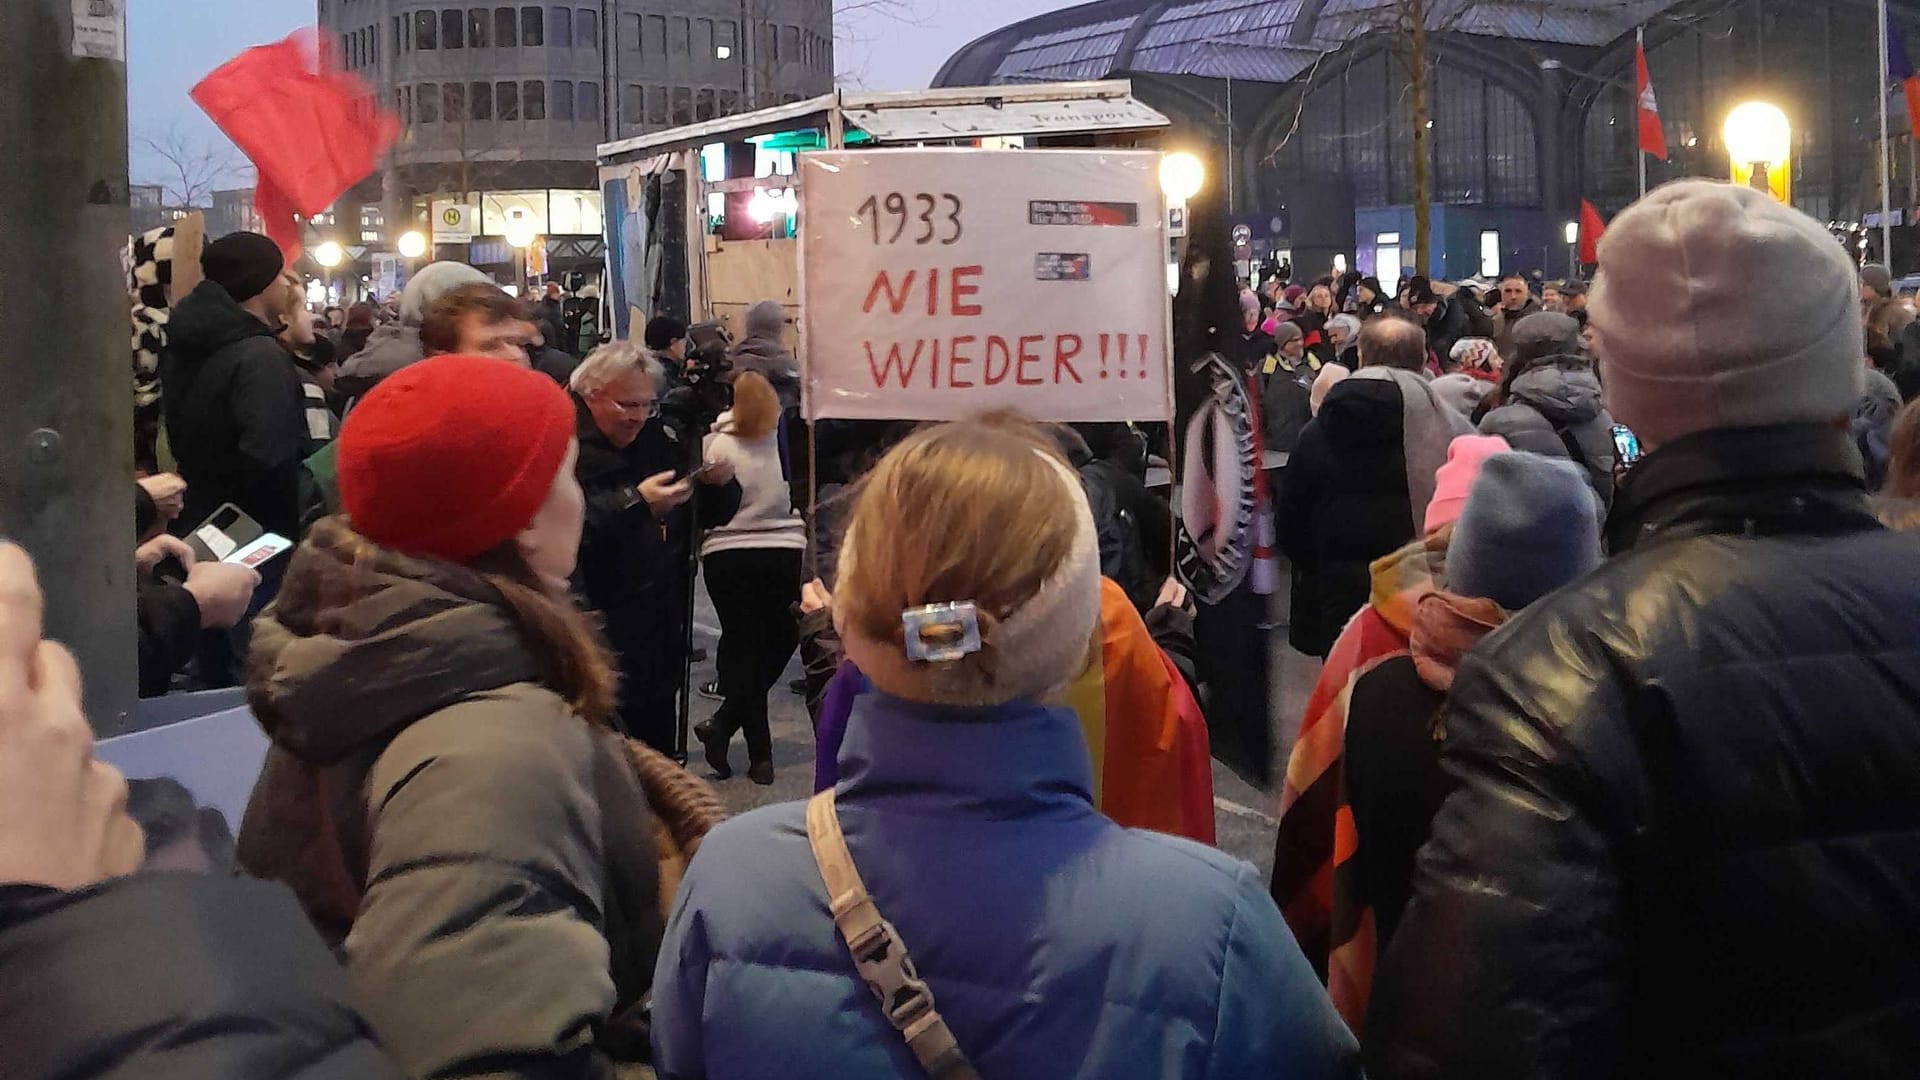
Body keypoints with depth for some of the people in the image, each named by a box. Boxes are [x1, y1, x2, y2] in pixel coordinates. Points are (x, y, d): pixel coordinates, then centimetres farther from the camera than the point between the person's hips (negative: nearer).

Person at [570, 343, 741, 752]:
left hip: (661, 637, 7)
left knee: (658, 757, 14)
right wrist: (635, 503, -26)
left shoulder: (661, 443, 12)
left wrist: (720, 483, -3)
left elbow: (712, 515, 18)